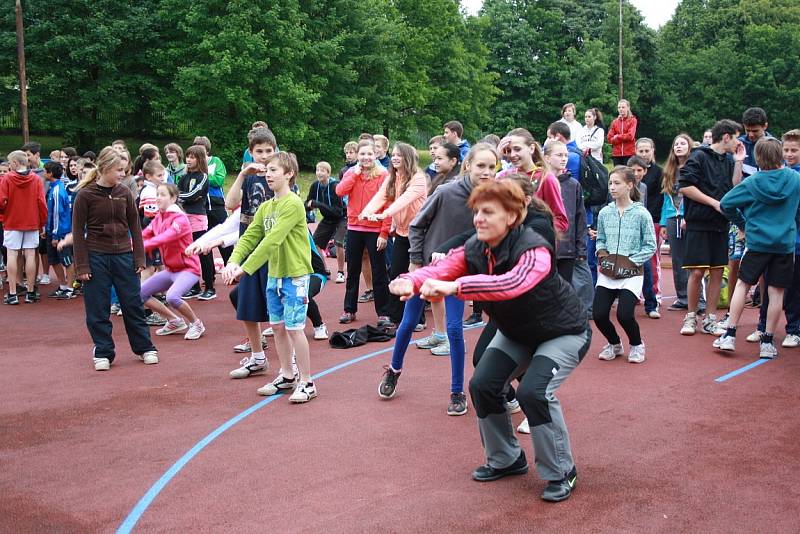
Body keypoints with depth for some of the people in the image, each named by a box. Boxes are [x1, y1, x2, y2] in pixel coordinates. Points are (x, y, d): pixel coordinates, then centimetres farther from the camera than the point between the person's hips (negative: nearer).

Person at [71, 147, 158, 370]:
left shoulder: (124, 193, 3)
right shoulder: (85, 195, -7)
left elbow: (135, 226, 7)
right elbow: (78, 231, -5)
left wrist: (139, 258, 2)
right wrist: (82, 266, -8)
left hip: (123, 255, 3)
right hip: (96, 257, -2)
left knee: (133, 304, 8)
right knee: (97, 309, 4)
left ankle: (145, 348, 19)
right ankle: (103, 352, 16)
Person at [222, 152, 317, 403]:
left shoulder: (293, 204, -17)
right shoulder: (265, 207, 10)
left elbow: (272, 241, -24)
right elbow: (249, 236, 4)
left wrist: (244, 268, -26)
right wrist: (233, 261, -14)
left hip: (294, 275, -8)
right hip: (274, 275, 8)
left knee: (294, 328, -5)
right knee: (278, 326, 13)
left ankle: (307, 383, 6)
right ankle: (287, 376, 28)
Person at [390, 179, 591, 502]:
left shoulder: (534, 250, -33)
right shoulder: (474, 249, -12)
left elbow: (513, 283, -54)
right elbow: (441, 268, -27)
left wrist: (457, 287, -65)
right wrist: (412, 282, -50)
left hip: (562, 332, -7)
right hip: (516, 332, 7)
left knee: (533, 390, -26)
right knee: (483, 385, -6)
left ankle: (561, 473, -4)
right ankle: (506, 459, 18)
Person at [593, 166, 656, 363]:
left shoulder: (641, 214, -5)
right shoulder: (604, 213, 5)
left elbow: (650, 246, -2)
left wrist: (630, 262, -11)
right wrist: (602, 254, -3)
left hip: (631, 274, -4)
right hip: (606, 273, 4)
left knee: (624, 315, -17)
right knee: (599, 314, -7)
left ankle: (636, 345, 16)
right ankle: (614, 344, 24)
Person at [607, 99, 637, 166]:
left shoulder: (633, 120, 2)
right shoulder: (614, 122, 11)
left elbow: (630, 136, -11)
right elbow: (610, 138, 3)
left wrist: (617, 137, -2)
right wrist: (624, 138, -6)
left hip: (629, 154, -3)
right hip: (616, 154, 3)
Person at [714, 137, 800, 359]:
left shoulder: (752, 182, -7)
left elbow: (725, 204, -4)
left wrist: (742, 224, 11)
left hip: (756, 241, -1)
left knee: (742, 284, 11)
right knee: (776, 291, 5)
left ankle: (729, 335, 8)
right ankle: (768, 343, 10)